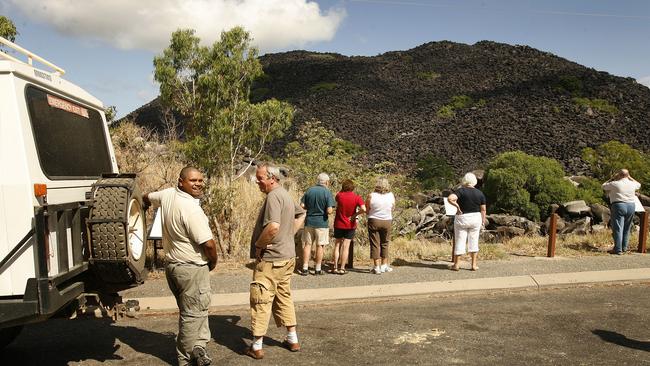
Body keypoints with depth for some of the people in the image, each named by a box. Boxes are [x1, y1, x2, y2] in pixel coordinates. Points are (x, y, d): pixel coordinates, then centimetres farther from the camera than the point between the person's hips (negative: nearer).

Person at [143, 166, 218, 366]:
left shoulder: (167, 195, 1)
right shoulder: (191, 208, -24)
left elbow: (147, 198, 25)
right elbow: (208, 243, -25)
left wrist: (146, 203, 49)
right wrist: (213, 262, -5)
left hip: (172, 265, 9)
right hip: (192, 269, -9)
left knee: (193, 310, 20)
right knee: (193, 314, 4)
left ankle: (197, 347, 28)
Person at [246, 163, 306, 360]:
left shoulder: (273, 196, -19)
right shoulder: (286, 195, 11)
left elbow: (273, 226, -32)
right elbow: (301, 214, 28)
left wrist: (258, 244, -17)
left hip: (270, 258, -9)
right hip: (287, 256, 9)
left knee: (261, 301, 2)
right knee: (284, 297, 19)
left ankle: (257, 347, 11)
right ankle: (292, 339, 26)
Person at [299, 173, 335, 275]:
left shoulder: (309, 190, 0)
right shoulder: (327, 192, -11)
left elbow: (302, 205, -1)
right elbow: (329, 210, -17)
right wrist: (332, 209, 5)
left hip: (309, 221, 3)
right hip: (321, 222, -3)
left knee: (307, 244, 10)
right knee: (320, 246, 8)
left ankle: (305, 268, 11)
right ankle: (318, 269, 15)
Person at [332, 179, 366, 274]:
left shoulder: (339, 195, -8)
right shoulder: (357, 197, -11)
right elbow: (363, 209, -25)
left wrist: (342, 189, 10)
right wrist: (355, 215, -12)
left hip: (339, 224, 1)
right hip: (350, 225, -1)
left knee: (337, 246, 13)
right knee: (346, 247, 5)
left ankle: (335, 267, 13)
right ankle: (342, 268, 6)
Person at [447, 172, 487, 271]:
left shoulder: (461, 191, -11)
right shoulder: (480, 193, 0)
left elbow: (450, 198, -27)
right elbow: (483, 209, 3)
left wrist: (457, 206, -15)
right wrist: (483, 219, 15)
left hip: (462, 219, -3)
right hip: (475, 218, 3)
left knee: (460, 241, 4)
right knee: (474, 241, 11)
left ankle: (456, 265, 9)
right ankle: (474, 265, 11)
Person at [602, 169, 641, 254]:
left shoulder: (615, 184, -7)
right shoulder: (632, 184, 7)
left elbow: (604, 186, 10)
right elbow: (639, 185, 32)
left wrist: (612, 178, 17)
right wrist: (630, 177, 33)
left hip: (618, 206, -5)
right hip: (631, 206, 5)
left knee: (618, 228, -4)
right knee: (626, 229, 14)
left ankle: (618, 249, -6)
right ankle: (624, 248, 22)